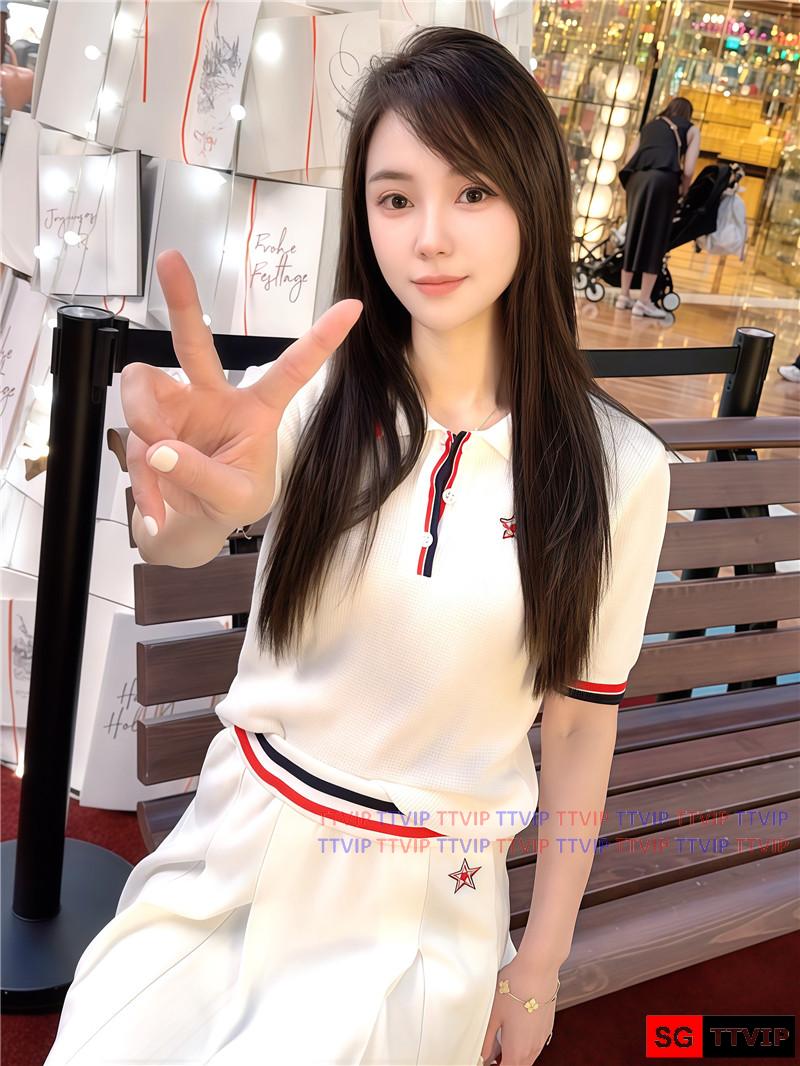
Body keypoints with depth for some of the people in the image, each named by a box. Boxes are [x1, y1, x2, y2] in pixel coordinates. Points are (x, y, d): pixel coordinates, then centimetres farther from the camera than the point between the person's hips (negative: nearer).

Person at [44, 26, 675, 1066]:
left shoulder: (619, 468, -10)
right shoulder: (312, 397, -10)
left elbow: (582, 721, -2)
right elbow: (173, 538, -29)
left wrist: (541, 964, 4)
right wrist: (189, 500, -53)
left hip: (425, 907, 0)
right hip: (237, 853, 1)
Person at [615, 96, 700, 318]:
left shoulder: (648, 126, 29)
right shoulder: (691, 129, 19)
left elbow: (628, 163, 18)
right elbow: (688, 171, 6)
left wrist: (632, 187, 26)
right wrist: (683, 191, 21)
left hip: (636, 178, 4)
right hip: (662, 178, -4)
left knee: (633, 235, 12)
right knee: (655, 239, -1)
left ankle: (624, 296, 16)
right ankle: (644, 302, -2)